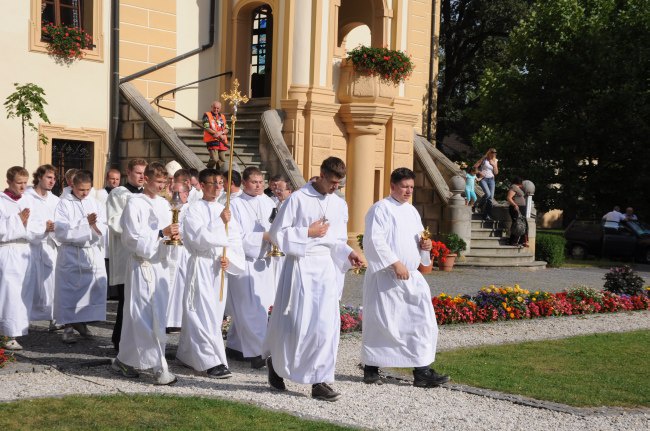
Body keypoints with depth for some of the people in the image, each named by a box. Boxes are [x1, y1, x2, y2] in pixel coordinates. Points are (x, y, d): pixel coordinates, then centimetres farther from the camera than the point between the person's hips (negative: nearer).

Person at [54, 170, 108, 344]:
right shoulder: (65, 204, -3)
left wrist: (96, 225, -19)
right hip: (71, 254, -4)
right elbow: (61, 232, -13)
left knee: (93, 289, 5)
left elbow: (104, 230, 3)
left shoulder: (95, 204, 8)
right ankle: (68, 326, 6)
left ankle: (82, 322, 21)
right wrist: (86, 224, -17)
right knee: (70, 290, -2)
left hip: (93, 253, 4)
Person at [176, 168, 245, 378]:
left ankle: (188, 353, 24)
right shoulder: (194, 210, -4)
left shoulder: (223, 210, 11)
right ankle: (212, 361, -10)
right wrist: (220, 222, -20)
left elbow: (236, 238, 7)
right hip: (201, 265, -6)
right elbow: (198, 237, -17)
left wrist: (229, 257, -8)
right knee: (205, 313, -10)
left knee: (215, 313, 10)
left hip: (220, 266, 6)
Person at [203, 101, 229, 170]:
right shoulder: (207, 115, 2)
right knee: (214, 159, -16)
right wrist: (220, 135, -11)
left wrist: (221, 132, -13)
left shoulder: (222, 116, 18)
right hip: (211, 140, -5)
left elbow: (226, 129, 11)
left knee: (222, 160, 3)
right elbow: (206, 128, -8)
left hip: (222, 141, 6)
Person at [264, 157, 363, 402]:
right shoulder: (298, 199, -6)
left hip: (326, 267, 5)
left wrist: (347, 253, -1)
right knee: (295, 322, -1)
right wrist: (308, 232, -12)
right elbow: (277, 233, -6)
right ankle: (275, 362, 26)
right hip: (300, 266, -5)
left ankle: (320, 381, 4)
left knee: (327, 324, -2)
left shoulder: (340, 205, 11)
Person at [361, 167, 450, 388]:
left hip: (410, 277, 7)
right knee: (381, 322, 2)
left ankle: (422, 371, 2)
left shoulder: (412, 211, 16)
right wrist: (395, 263, -22)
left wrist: (424, 245, 1)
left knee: (421, 322, 0)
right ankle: (371, 369, 15)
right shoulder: (381, 209, -8)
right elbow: (375, 240, -17)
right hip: (385, 277, -7)